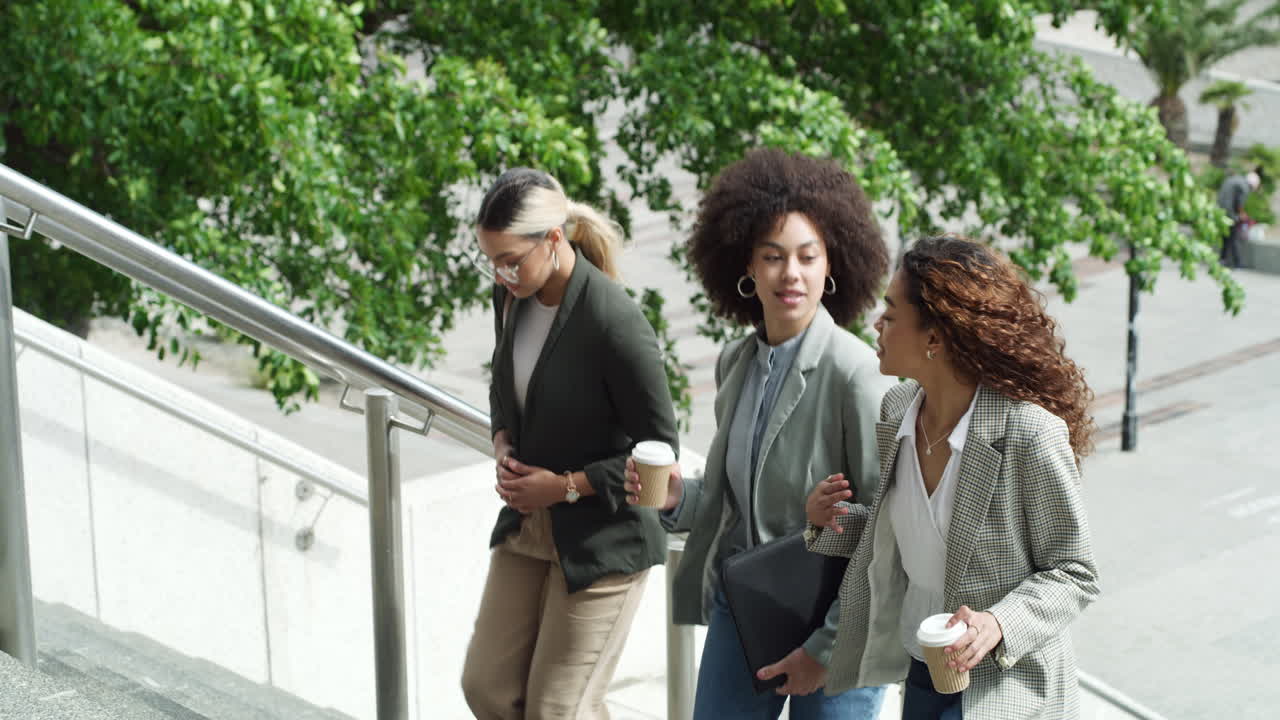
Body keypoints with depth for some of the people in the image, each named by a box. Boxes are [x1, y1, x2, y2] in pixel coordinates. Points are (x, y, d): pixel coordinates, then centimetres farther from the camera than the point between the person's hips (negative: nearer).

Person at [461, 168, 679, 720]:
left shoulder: (614, 321, -25)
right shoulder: (511, 297, -3)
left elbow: (658, 449, -17)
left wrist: (566, 486, -18)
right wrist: (503, 444, -1)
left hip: (601, 540, -8)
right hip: (528, 524, 8)